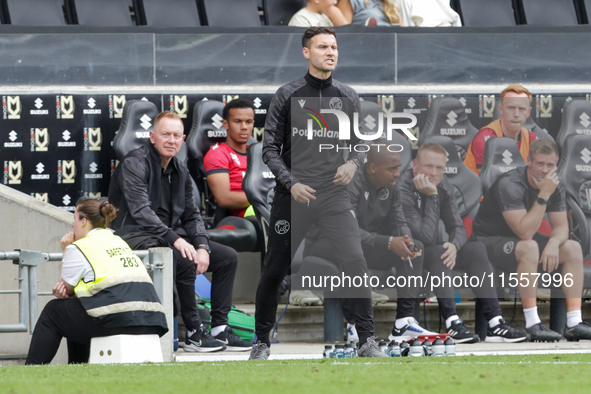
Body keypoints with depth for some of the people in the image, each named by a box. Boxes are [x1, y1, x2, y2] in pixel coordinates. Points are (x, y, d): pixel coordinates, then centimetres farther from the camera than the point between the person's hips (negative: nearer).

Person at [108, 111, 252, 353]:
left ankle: (220, 329, 0)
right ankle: (194, 334, -23)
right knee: (183, 260, -33)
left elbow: (191, 215, 15)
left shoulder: (180, 171, 14)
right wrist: (175, 239, -31)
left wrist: (202, 246, -5)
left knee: (228, 257, 1)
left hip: (170, 237, 9)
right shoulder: (135, 163, -12)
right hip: (135, 237, -9)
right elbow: (140, 211, -23)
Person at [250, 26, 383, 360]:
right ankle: (262, 342, 17)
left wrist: (353, 163, -10)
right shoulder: (287, 95, 2)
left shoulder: (348, 97, 8)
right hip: (293, 196, -1)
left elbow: (360, 145, 13)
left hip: (334, 195, 1)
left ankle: (368, 340, -8)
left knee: (355, 263, -14)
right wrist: (291, 183, -11)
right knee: (274, 271, 2)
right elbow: (271, 148, 3)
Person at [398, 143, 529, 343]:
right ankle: (452, 323, -40)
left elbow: (457, 227, -1)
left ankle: (495, 323, -15)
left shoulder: (443, 185, 0)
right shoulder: (404, 190, -26)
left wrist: (454, 245, -24)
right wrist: (431, 196, -31)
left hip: (432, 252, 8)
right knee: (438, 252, -33)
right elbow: (426, 237, -31)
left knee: (476, 249, -7)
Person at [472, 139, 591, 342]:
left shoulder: (555, 186, -2)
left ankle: (574, 323, -16)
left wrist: (554, 242, -26)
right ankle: (532, 325, -37)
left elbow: (561, 227, -2)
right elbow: (525, 232, -33)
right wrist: (544, 195, -35)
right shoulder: (510, 184, -26)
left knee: (573, 248, -10)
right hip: (489, 240, -8)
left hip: (522, 241, 8)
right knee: (529, 247, -37)